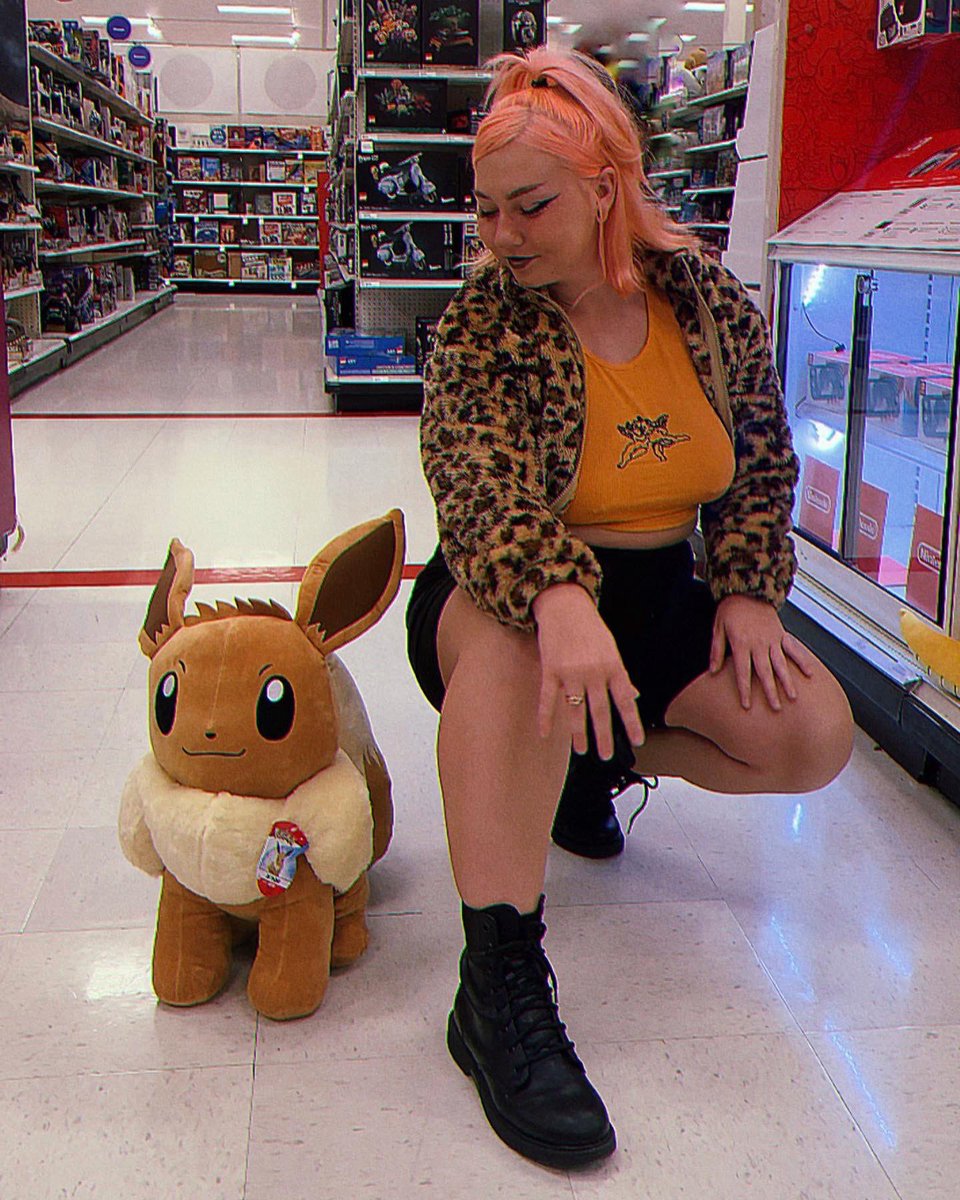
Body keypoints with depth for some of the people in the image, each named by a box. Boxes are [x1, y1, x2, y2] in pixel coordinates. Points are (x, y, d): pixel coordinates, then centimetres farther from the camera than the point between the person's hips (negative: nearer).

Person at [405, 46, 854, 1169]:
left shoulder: (710, 300, -2)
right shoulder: (486, 318, -13)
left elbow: (763, 458, 9)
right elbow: (475, 479, -30)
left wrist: (749, 589, -6)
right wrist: (559, 598, -49)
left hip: (657, 596, 4)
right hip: (512, 592, -4)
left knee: (817, 735, -15)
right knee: (508, 627, -40)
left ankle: (601, 757, 13)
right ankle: (499, 981, -37)